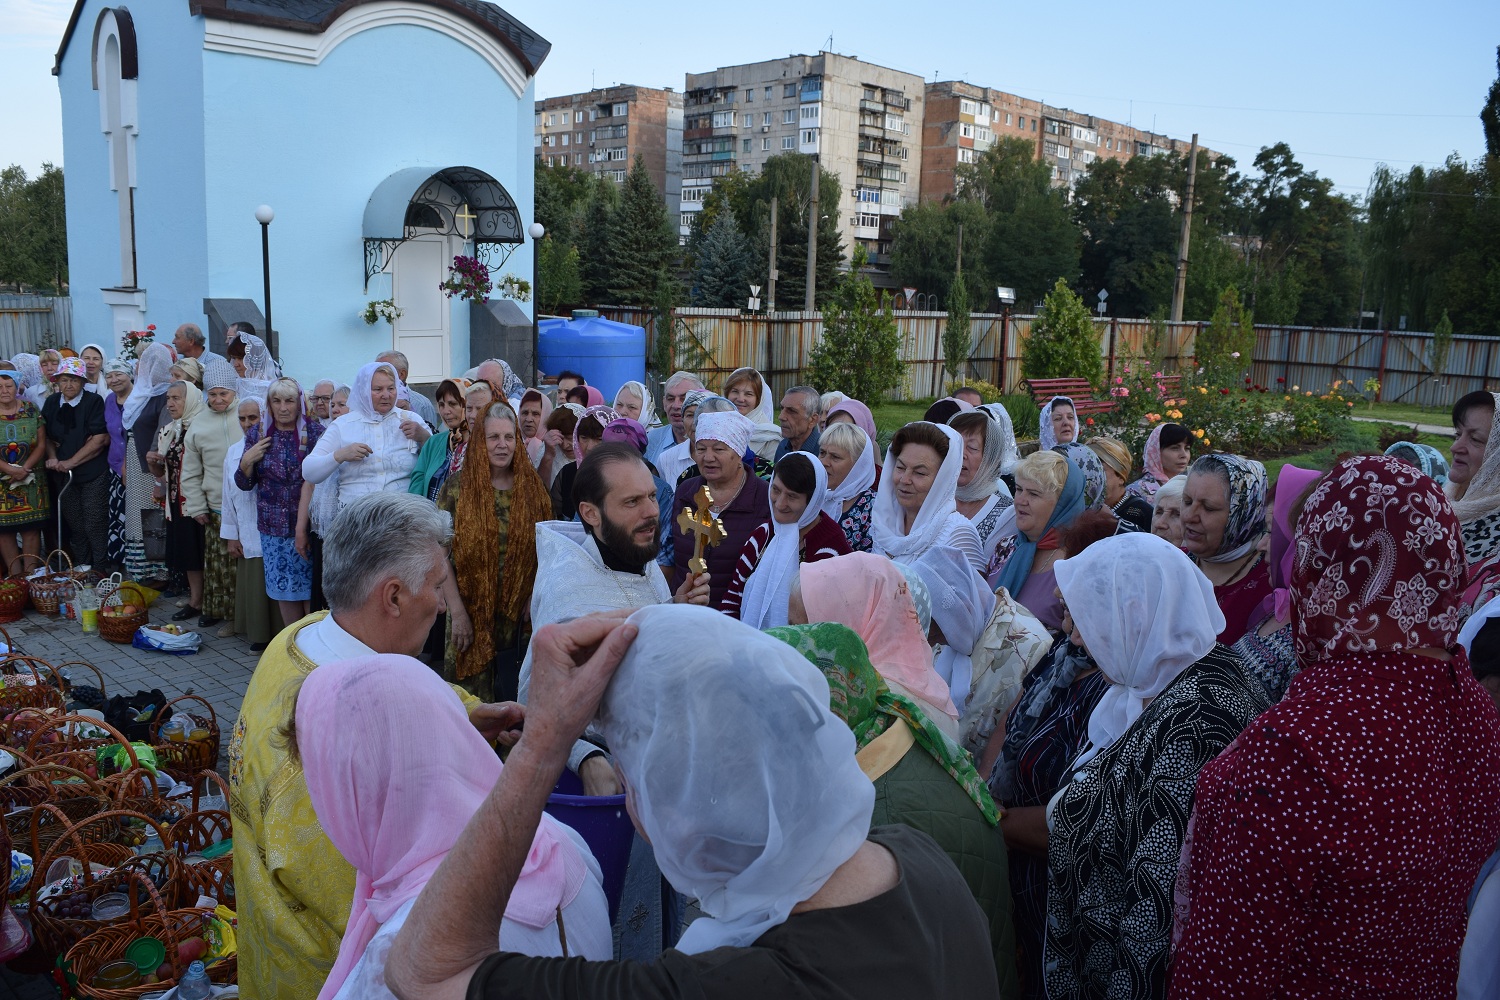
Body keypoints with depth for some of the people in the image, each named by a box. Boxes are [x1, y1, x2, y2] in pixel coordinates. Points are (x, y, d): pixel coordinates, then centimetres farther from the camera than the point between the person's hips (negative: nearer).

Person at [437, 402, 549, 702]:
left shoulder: (532, 487, 3)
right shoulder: (457, 487, -4)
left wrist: (534, 603, -4)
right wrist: (458, 613, -13)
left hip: (520, 619, 2)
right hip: (472, 615, -2)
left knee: (517, 704, 8)